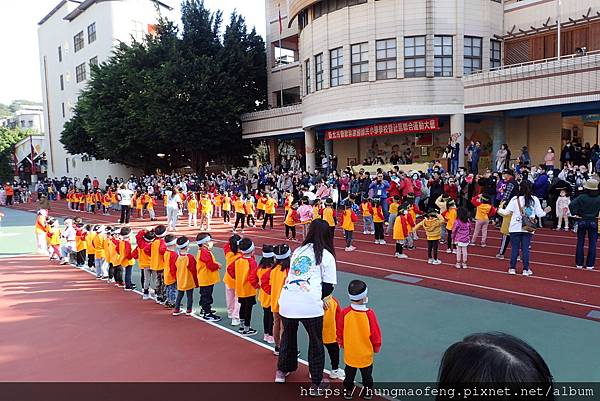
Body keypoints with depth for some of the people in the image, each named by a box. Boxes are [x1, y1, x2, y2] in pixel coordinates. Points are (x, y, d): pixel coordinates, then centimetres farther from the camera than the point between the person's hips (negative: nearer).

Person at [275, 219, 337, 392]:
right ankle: (316, 383, 26)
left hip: (286, 302, 5)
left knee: (288, 336, 27)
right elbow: (328, 286, 2)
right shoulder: (326, 256, 3)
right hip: (310, 305, -4)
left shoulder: (298, 251, 15)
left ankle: (282, 371, 44)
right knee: (316, 342, 16)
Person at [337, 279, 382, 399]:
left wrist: (341, 344, 14)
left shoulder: (345, 313, -20)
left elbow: (340, 332, -5)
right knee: (367, 374, 21)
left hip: (349, 352, 2)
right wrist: (377, 347, 5)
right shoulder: (369, 314, -26)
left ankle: (348, 390, 36)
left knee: (349, 373, 22)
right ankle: (368, 391, 36)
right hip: (366, 353, -1)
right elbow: (376, 334, -14)